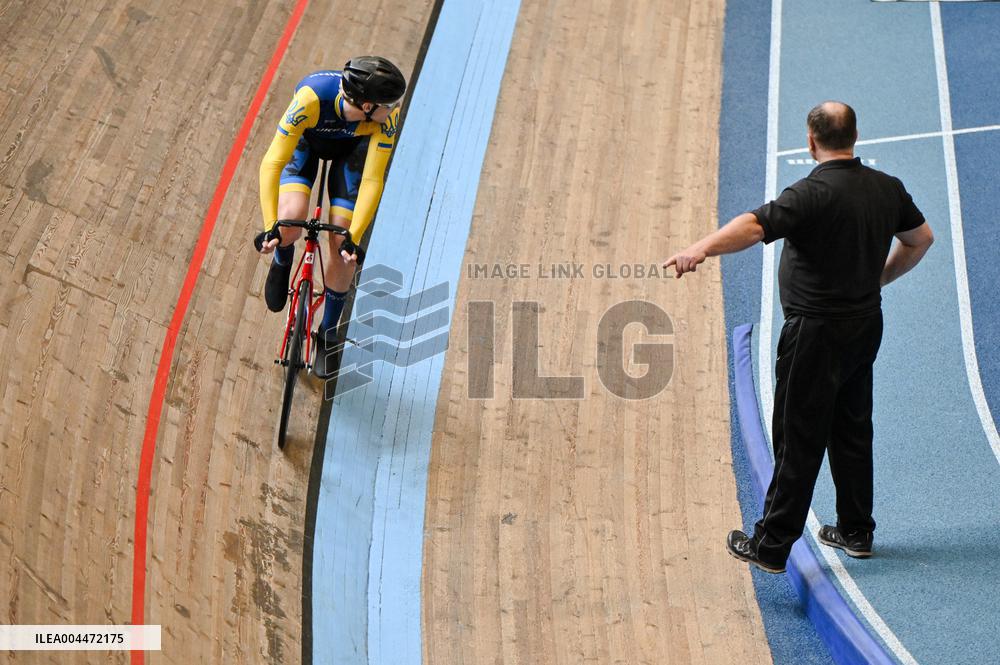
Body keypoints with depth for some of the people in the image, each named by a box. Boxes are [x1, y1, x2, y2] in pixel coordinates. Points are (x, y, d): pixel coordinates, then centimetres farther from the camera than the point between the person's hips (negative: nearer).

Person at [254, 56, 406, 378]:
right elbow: (271, 164, -41)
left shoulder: (387, 116, -36)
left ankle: (327, 334, 16)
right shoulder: (312, 98, -43)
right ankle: (282, 261, 12)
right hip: (305, 141, -1)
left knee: (342, 248, -7)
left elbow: (372, 181, -32)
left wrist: (354, 238, -38)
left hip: (350, 149, 1)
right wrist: (270, 228, -46)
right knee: (290, 222, -27)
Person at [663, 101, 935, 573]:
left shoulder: (813, 194, -21)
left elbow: (754, 225, -36)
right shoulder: (887, 188, 3)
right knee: (852, 430, 19)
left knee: (799, 441, -2)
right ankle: (855, 531, 28)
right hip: (866, 326, 7)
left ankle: (772, 546, 5)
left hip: (817, 334, -7)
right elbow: (920, 239, 18)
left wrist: (700, 249, -48)